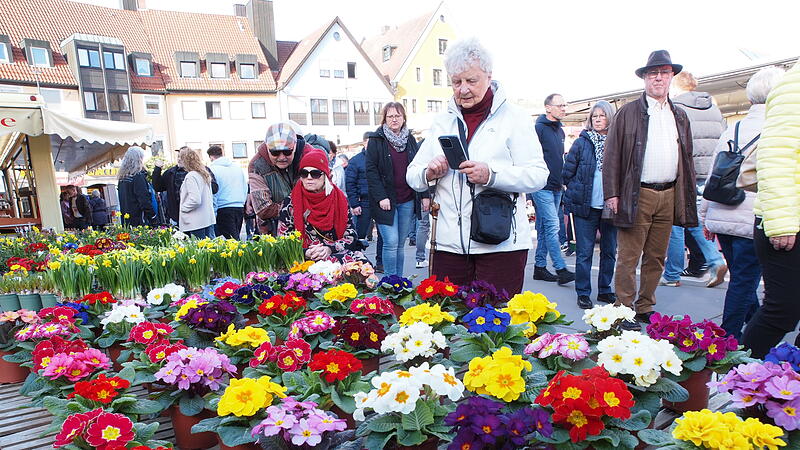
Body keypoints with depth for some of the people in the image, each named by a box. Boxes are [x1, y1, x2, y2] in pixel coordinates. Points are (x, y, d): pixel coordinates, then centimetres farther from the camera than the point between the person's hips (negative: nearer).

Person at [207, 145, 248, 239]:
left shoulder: (213, 169, -6)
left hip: (223, 210, -6)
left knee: (231, 239, -5)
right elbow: (245, 189, 16)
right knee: (236, 237, 14)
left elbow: (213, 195, -8)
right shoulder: (237, 167, 12)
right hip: (240, 208, 6)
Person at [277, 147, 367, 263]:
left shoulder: (339, 199, 6)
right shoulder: (290, 203, 2)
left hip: (338, 253, 3)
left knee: (361, 261, -30)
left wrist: (330, 249, -15)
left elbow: (351, 236, 3)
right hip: (305, 258, -3)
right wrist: (305, 253, -16)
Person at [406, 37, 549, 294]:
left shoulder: (514, 118, 4)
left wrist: (491, 175, -20)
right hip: (449, 242, 3)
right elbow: (412, 175, 16)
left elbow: (538, 175, -5)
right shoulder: (441, 122, 16)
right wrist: (429, 173, -7)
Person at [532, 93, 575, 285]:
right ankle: (561, 269, -8)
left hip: (556, 188, 8)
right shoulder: (539, 128, -10)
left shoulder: (560, 130, 17)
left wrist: (562, 181, 20)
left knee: (544, 228, 11)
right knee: (552, 226, -10)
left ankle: (540, 267, 18)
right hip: (542, 187, -8)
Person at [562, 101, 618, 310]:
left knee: (609, 251, 12)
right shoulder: (581, 143, 0)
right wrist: (579, 191, 4)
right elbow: (567, 173, 4)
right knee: (584, 252, 2)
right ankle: (583, 293, 13)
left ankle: (605, 290, 26)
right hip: (585, 207, -2)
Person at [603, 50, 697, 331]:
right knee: (628, 257, -3)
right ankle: (624, 309, 5)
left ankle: (645, 308, 22)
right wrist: (612, 193, -11)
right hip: (637, 195, -5)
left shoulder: (680, 116, 17)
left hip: (669, 196, 5)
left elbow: (687, 158, 19)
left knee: (656, 258, 11)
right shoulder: (628, 113, 2)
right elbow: (612, 155, -3)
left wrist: (688, 197, 11)